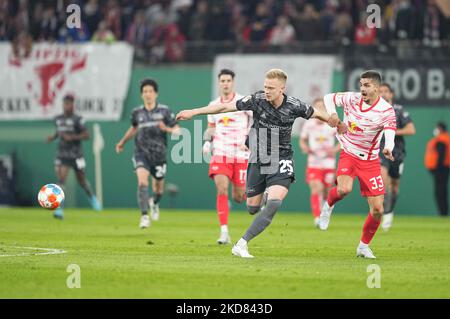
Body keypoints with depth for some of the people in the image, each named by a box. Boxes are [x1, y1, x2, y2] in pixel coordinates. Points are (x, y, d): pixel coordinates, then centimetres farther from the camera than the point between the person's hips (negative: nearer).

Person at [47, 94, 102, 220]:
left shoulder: (77, 119, -9)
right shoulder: (58, 119, 7)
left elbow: (86, 135, -12)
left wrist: (72, 137, -22)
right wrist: (53, 137, 6)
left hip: (76, 155, -3)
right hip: (62, 155, 3)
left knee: (82, 180, 13)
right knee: (61, 179, -14)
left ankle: (92, 198, 44)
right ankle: (59, 209, -20)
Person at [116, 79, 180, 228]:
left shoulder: (164, 111, -3)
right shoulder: (137, 112, 3)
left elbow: (177, 130, -2)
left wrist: (167, 129, -22)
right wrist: (122, 142, 26)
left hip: (159, 154, 0)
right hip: (141, 153, 0)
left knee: (158, 189, 12)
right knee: (142, 182, -24)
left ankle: (154, 203, 48)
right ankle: (144, 216, -25)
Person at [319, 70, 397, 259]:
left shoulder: (386, 110, -14)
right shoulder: (351, 99, -7)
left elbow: (390, 132, -31)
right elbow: (328, 98, 9)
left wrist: (388, 149, -53)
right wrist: (332, 114, -12)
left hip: (370, 161, 0)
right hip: (348, 155, 0)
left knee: (377, 210, -3)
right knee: (344, 189, -32)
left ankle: (364, 246, 20)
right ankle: (328, 205, 4)